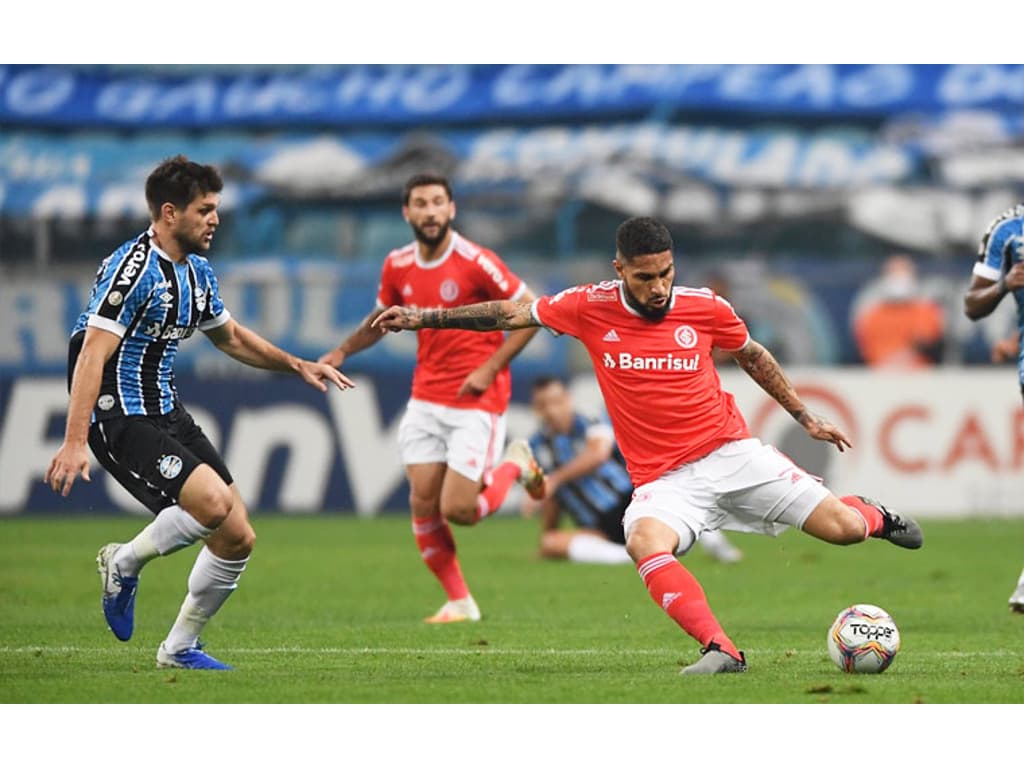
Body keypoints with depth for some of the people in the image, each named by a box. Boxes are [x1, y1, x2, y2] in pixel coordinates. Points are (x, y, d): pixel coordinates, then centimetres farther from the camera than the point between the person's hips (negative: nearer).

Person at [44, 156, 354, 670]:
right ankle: (125, 561, -2)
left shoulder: (197, 271, 11)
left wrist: (298, 366, 21)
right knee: (215, 502, -28)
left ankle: (179, 648, 18)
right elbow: (93, 353, -25)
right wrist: (75, 442, -33)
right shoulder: (133, 267, -18)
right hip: (120, 418, -9)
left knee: (237, 537, 2)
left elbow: (229, 336, 29)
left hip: (167, 413, 9)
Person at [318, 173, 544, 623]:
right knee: (423, 504, -2)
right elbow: (382, 317, 22)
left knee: (458, 510, -11)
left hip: (476, 401, -5)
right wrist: (342, 351, 6)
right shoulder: (398, 266, 3)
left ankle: (514, 465, 19)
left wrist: (489, 369, -15)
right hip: (425, 398, 6)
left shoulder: (475, 262, -15)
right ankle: (459, 602, 13)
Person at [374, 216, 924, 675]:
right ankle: (721, 650, -35)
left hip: (731, 453, 1)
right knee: (645, 540, -36)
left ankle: (871, 515, 33)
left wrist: (805, 417, 20)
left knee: (842, 529, -6)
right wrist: (423, 318, 3)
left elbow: (753, 356, 16)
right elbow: (511, 314, 5)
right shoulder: (591, 308, -6)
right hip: (663, 478, -1)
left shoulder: (705, 308, -3)